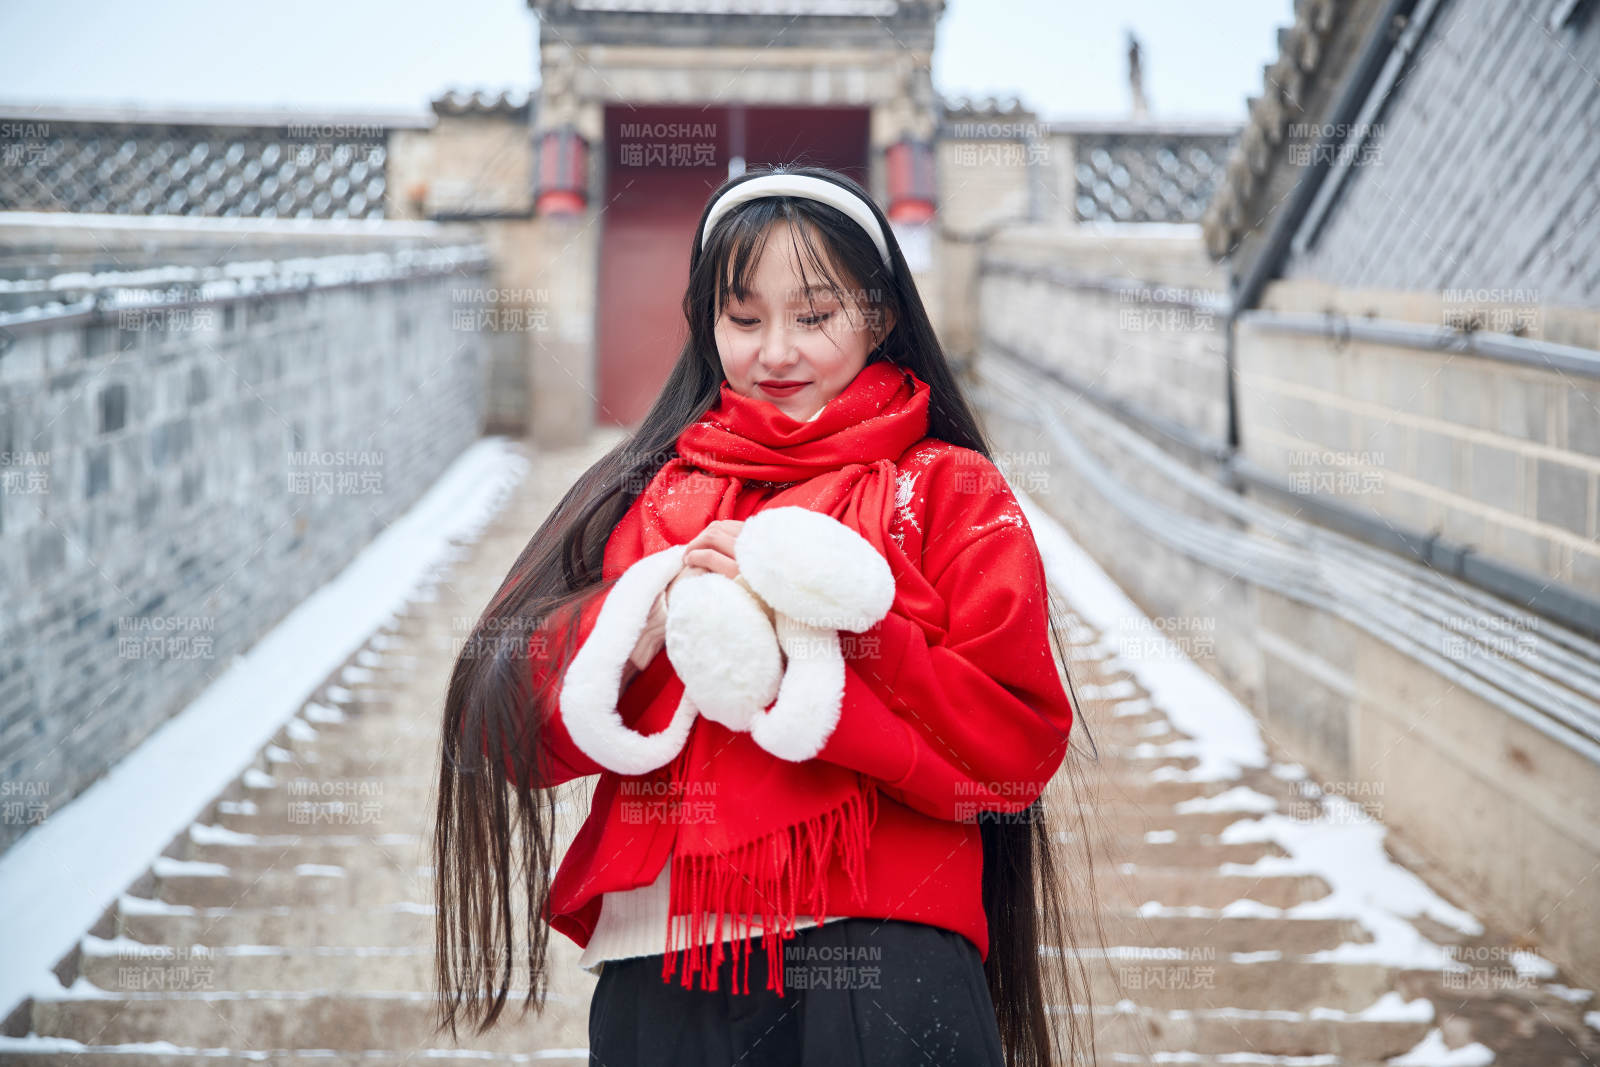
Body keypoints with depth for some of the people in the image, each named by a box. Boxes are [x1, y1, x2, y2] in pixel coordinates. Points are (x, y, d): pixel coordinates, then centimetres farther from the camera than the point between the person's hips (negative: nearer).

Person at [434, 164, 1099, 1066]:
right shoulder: (651, 494, 16)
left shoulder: (951, 493, 8)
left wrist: (843, 638, -14)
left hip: (883, 967, -2)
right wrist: (651, 612, -9)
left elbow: (1018, 742, -4)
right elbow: (515, 728, 7)